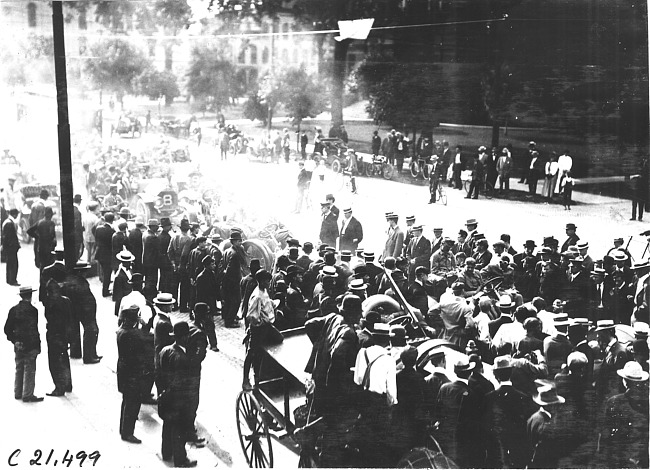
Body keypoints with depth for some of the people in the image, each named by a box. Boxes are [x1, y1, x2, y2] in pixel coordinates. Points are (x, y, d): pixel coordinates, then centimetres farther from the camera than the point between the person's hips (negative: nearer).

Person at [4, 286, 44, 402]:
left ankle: (18, 393, 22)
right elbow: (34, 330, -14)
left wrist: (15, 340, 5)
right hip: (30, 345, -6)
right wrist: (37, 345, -9)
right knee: (29, 369, -2)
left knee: (19, 369, 16)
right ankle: (28, 395, -1)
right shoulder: (32, 310, -13)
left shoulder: (14, 310, 5)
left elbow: (7, 329, 5)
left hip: (18, 345, 6)